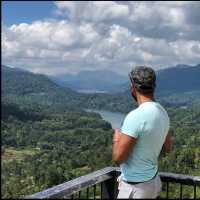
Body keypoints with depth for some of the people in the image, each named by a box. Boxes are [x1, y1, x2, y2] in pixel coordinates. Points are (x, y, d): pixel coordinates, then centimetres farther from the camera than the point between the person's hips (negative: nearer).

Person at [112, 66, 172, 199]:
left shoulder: (136, 116, -26)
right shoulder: (163, 113, -1)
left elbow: (118, 158, -22)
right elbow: (167, 148, 13)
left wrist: (116, 139, -4)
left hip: (136, 188, -8)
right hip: (153, 181, 8)